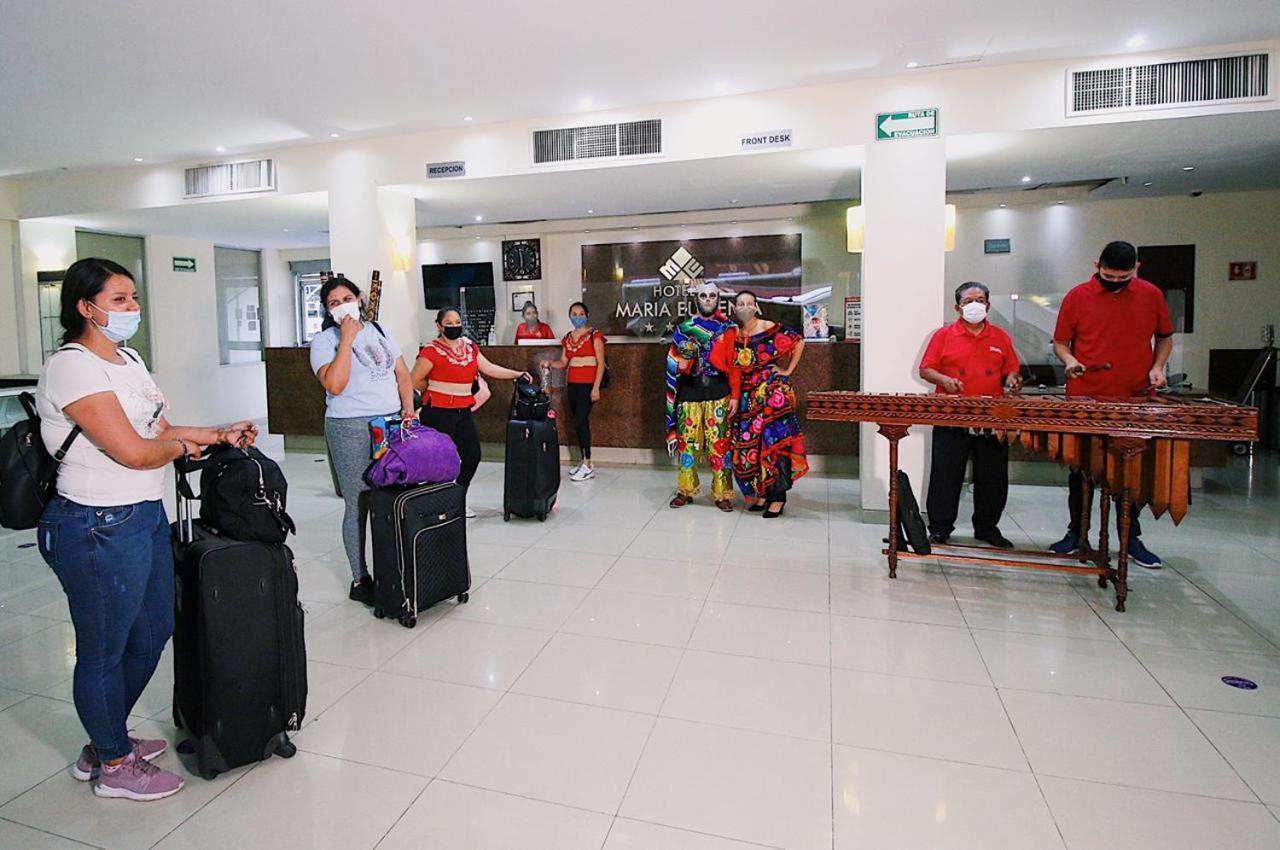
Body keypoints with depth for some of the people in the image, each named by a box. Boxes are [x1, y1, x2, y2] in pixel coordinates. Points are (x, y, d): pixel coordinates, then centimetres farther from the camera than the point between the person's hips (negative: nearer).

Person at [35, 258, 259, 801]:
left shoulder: (128, 360, 12)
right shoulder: (72, 367, -18)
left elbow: (159, 430, 17)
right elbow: (135, 451, -23)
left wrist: (220, 435, 8)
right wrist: (182, 447, -4)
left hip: (145, 516, 9)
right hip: (99, 529, -9)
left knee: (151, 634, 20)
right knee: (104, 650, 10)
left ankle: (104, 742, 42)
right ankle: (114, 766, 30)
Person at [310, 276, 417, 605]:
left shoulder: (380, 330, 15)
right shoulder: (324, 340, -1)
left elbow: (402, 373, 18)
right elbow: (334, 385, -17)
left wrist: (408, 407, 5)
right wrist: (347, 338, -13)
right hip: (351, 429, -4)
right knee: (358, 506, 0)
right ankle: (360, 580, 11)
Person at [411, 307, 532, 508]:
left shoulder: (470, 347, 10)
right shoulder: (431, 351, -12)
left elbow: (489, 368, 9)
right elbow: (414, 381, -11)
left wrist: (516, 374, 1)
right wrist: (436, 389, 2)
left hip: (463, 412, 7)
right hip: (438, 414, -7)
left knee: (472, 455, 8)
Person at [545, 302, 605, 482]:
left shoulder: (594, 335, -4)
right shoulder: (568, 338, 13)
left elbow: (601, 363, -8)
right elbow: (563, 362, 15)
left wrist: (596, 387, -15)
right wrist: (550, 364, -6)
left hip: (588, 384, -6)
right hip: (572, 384, 6)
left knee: (580, 421, -12)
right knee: (580, 423, 8)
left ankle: (588, 466, -7)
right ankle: (583, 462, 16)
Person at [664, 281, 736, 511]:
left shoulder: (728, 327, 6)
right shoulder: (683, 328, 8)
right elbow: (674, 365, 11)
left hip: (719, 394, -1)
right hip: (689, 394, 1)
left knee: (719, 444, -1)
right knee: (687, 442, 5)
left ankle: (722, 493, 9)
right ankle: (686, 489, 19)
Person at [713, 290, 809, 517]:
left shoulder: (769, 329, -6)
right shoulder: (732, 336, 8)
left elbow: (798, 342, -5)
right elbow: (733, 370, 13)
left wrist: (787, 371, -3)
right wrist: (735, 397, 6)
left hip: (773, 392, -5)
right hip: (748, 396, 5)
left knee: (774, 442, -5)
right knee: (749, 444, 6)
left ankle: (778, 496, 4)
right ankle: (761, 492, 21)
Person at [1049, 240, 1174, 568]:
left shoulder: (1151, 295, 3)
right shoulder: (1077, 297, -2)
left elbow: (1165, 337, 14)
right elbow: (1060, 342, 5)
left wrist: (1157, 366, -2)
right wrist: (1068, 360, -15)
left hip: (1135, 400, 1)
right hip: (1084, 400, -1)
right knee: (1080, 469, 9)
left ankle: (1131, 538, 22)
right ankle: (1076, 533, 21)